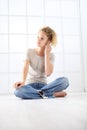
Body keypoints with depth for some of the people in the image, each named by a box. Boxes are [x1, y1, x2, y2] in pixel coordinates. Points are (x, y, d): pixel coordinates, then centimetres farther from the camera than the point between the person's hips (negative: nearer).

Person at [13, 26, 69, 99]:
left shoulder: (51, 55, 4)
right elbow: (26, 67, -15)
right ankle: (54, 94, -28)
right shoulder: (30, 51, 2)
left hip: (43, 85, 1)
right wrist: (23, 81, -35)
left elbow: (48, 73, -12)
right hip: (30, 85, 0)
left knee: (65, 80, -26)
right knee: (18, 91, -38)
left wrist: (46, 54, -10)